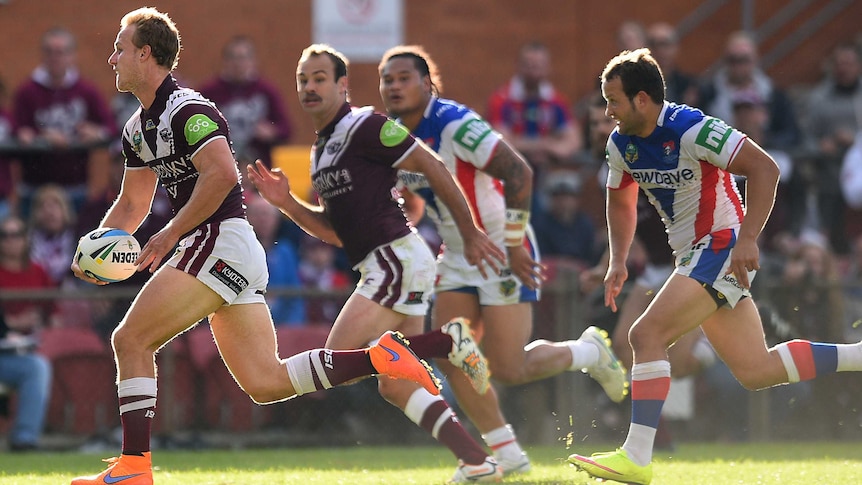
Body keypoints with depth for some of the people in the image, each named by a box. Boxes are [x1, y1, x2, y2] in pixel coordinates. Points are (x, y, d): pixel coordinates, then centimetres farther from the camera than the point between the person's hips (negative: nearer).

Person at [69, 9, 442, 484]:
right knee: (266, 383, 3)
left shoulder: (186, 110, -12)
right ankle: (381, 357, 1)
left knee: (130, 340, -9)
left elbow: (222, 174, -26)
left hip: (219, 241, -10)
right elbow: (131, 204, 28)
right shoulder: (137, 129, 19)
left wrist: (170, 235, -20)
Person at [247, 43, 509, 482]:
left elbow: (433, 167, -10)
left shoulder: (364, 127, -9)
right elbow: (335, 232, 22)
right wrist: (285, 202, 8)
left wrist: (471, 235, -9)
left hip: (396, 257, -10)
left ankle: (448, 342, -10)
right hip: (384, 266, 10)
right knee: (394, 387, 7)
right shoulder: (321, 149, 19)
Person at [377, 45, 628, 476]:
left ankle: (591, 351, 19)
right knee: (449, 356, -4)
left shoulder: (455, 124, -20)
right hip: (458, 257, 8)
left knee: (508, 370, -9)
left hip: (503, 251, -8)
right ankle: (507, 455, 6)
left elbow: (518, 172, -25)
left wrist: (514, 244, -23)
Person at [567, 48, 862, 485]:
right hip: (693, 255, 9)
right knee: (755, 371, 8)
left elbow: (764, 168, -25)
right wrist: (618, 262, 7)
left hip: (722, 247, -9)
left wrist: (747, 239, -31)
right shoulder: (621, 144, 3)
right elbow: (620, 202, 21)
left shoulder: (692, 130, -21)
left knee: (646, 334, -19)